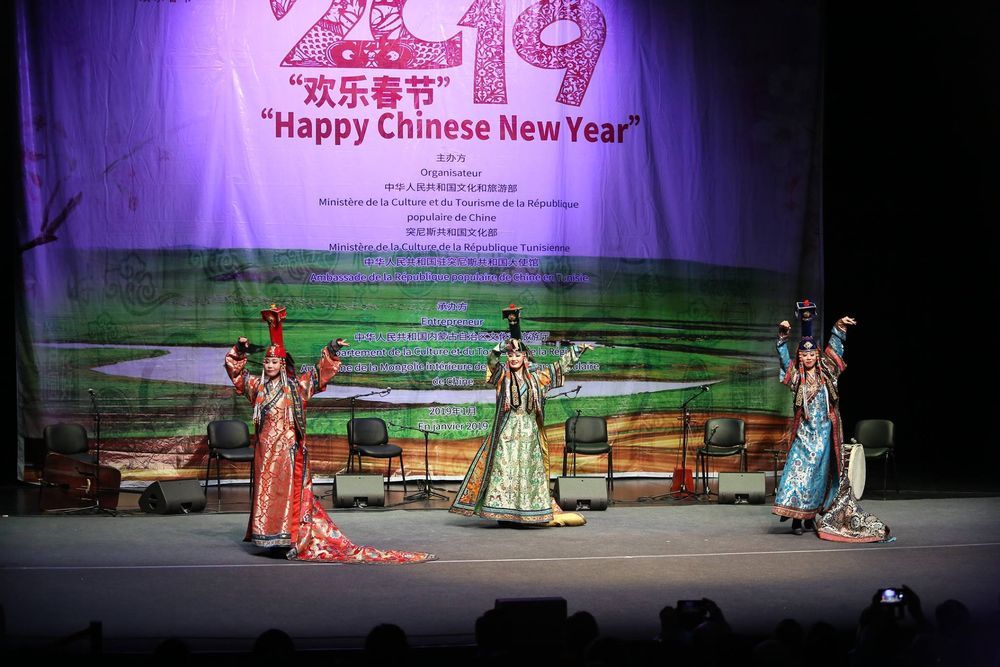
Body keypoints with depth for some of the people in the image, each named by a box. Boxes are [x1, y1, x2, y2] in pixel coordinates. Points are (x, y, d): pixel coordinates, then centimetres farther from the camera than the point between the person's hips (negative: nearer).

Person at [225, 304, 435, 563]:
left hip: (288, 448, -3)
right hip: (265, 449, 3)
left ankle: (290, 538, -5)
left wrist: (331, 352, -12)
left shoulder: (295, 387, 1)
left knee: (288, 491, -5)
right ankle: (268, 535, 10)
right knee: (266, 491, 5)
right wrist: (240, 352, -1)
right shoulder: (257, 386, 9)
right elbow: (236, 372, 14)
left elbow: (319, 373, 0)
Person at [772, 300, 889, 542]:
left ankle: (811, 515, 10)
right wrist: (783, 336, -20)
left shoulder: (826, 374, 7)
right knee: (799, 469, -10)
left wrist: (839, 328, -11)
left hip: (824, 431, 2)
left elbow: (834, 348, 1)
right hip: (804, 432, -1)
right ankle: (796, 516, -11)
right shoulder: (797, 377, 4)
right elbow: (784, 357, -7)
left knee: (819, 473, 4)